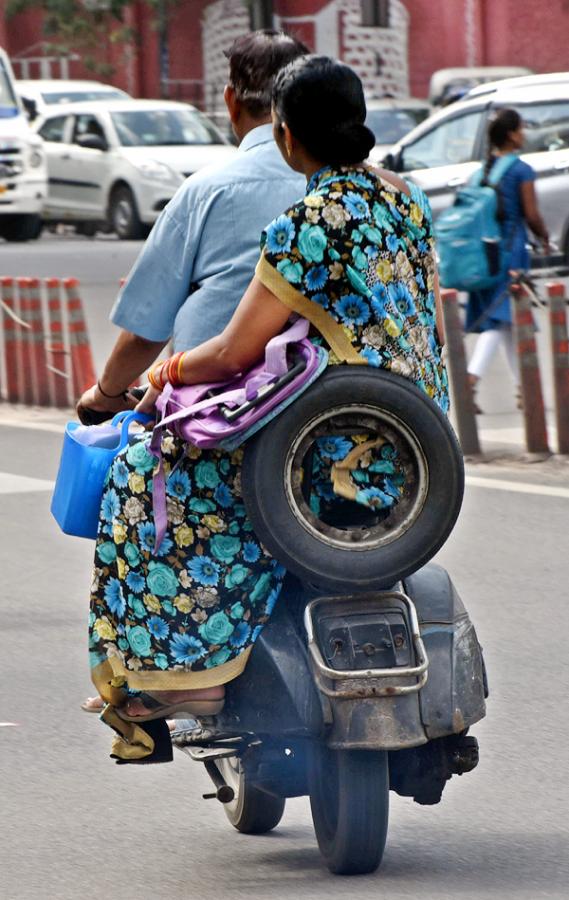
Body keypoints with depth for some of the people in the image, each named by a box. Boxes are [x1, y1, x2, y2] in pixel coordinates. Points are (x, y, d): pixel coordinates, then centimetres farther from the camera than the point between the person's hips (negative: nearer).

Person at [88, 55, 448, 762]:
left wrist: (168, 373, 4)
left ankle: (184, 671, 0)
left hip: (342, 458, -9)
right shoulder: (404, 198, 7)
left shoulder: (307, 227, -18)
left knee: (153, 479, 1)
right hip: (418, 449, 9)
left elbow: (236, 353, -15)